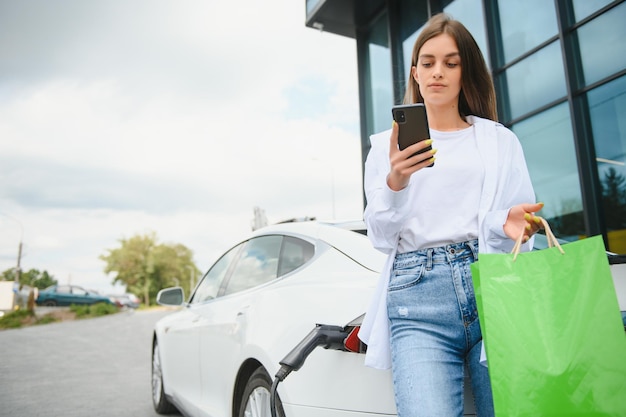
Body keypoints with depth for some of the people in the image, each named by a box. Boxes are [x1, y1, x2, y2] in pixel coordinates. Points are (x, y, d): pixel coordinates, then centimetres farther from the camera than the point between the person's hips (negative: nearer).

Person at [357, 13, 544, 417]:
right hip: (418, 298, -1)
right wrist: (395, 182, -10)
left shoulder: (501, 140, 16)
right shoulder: (388, 144, 15)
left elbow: (518, 225, 13)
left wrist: (509, 223, -11)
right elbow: (382, 237, 8)